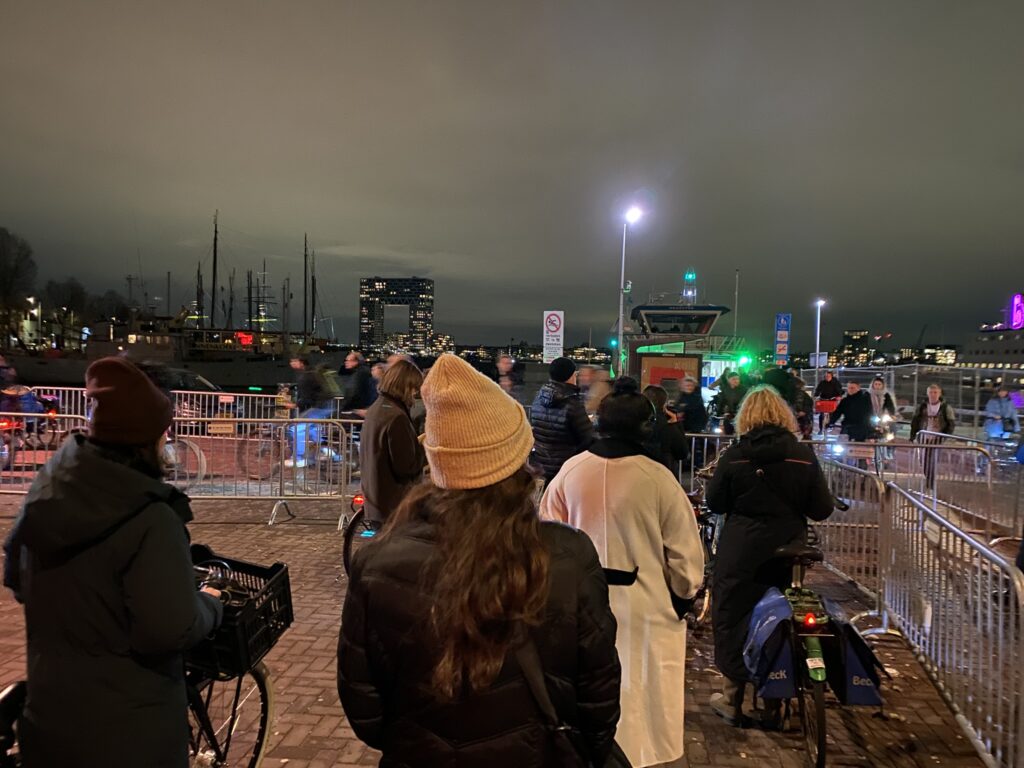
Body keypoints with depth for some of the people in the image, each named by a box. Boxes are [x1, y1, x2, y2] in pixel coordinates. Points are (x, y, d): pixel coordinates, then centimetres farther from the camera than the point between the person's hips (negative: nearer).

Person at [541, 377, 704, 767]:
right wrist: (682, 595, 10)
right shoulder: (658, 478, -15)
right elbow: (684, 553, -8)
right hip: (643, 607, -3)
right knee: (638, 695, 11)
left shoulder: (569, 471, -7)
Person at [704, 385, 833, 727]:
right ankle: (775, 701, 29)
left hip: (740, 552, -2)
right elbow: (822, 509, -4)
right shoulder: (804, 455, -6)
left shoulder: (734, 456, -10)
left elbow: (714, 503, -5)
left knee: (733, 618, 12)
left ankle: (733, 699, 22)